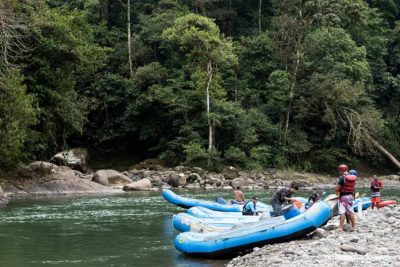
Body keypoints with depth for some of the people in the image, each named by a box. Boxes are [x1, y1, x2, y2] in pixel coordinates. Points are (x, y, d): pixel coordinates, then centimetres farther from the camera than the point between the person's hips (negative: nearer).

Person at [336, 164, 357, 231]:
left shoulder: (342, 177, -14)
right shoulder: (352, 177, 7)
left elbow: (338, 187, -18)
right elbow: (353, 186, 12)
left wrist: (337, 192, 0)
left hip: (343, 196, -6)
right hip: (350, 195, 6)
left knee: (342, 212, -6)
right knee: (350, 211, 13)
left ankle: (341, 227, -10)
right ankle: (353, 226, 18)